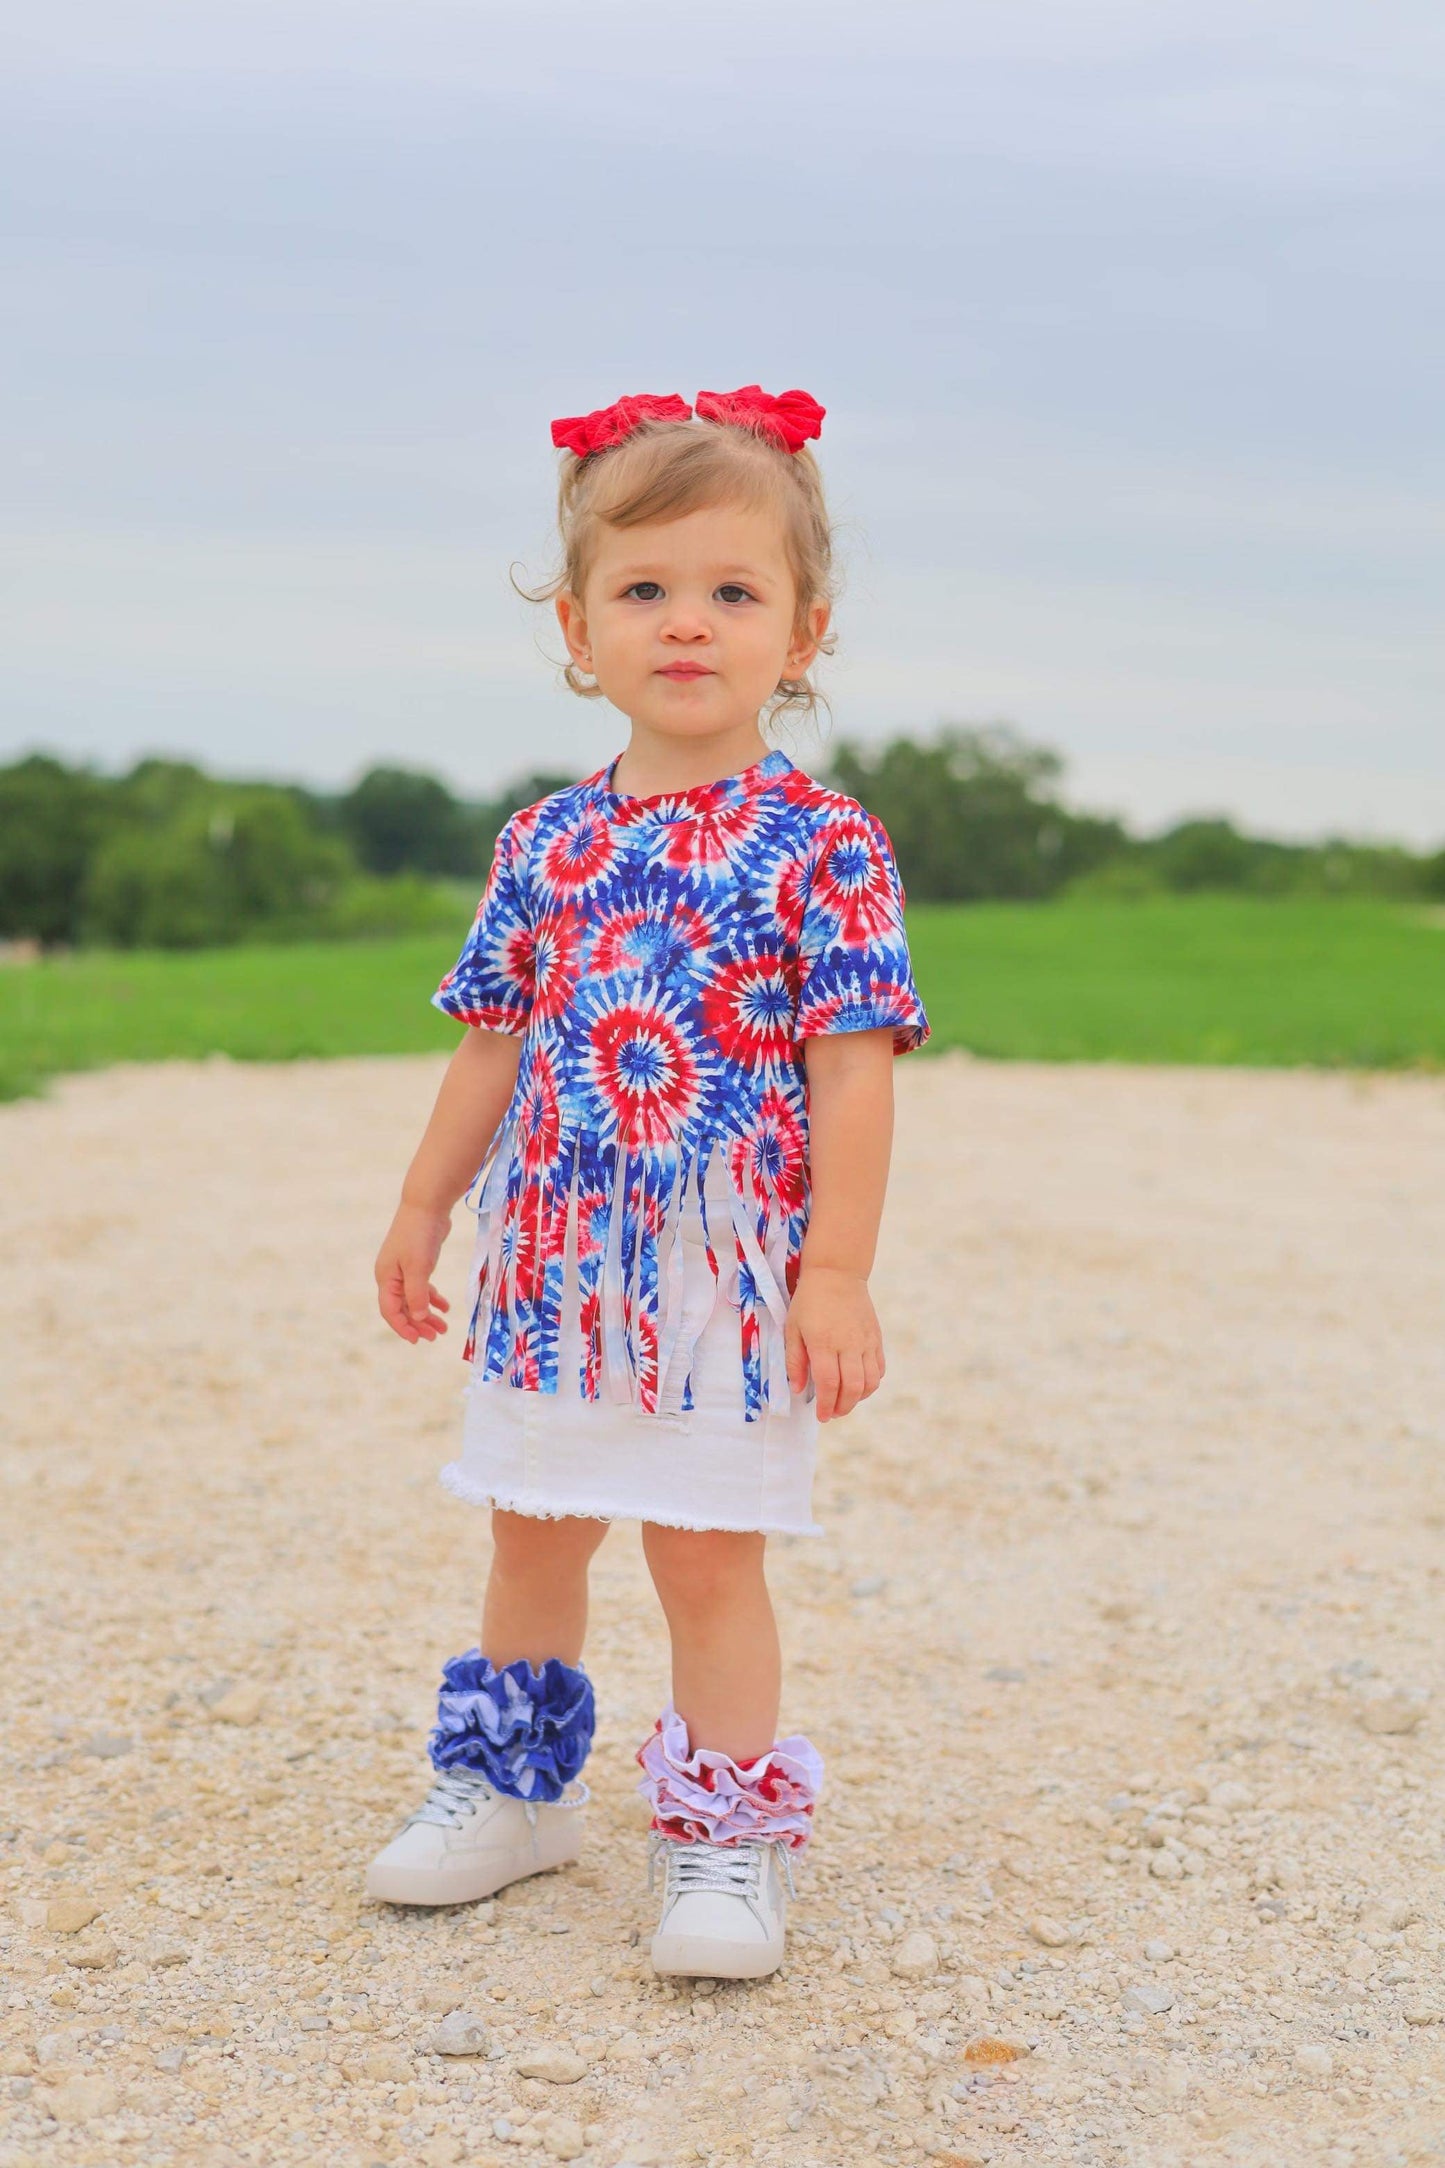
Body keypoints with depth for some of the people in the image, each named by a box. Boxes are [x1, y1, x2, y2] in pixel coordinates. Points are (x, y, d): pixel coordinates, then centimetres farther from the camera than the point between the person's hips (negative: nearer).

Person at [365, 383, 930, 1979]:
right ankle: (512, 1783, 36)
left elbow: (853, 1068, -11)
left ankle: (727, 1838, 16)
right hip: (551, 1254, 5)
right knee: (532, 1530, 17)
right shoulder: (544, 844, 5)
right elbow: (497, 1042, 12)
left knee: (706, 1548, 0)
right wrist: (425, 1205, 13)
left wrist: (839, 1269, -14)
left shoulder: (821, 844, -9)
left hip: (728, 1272, -5)